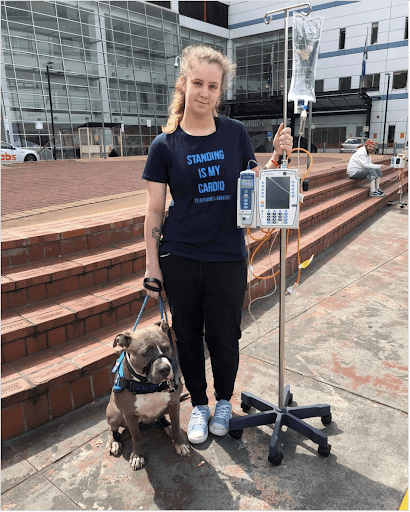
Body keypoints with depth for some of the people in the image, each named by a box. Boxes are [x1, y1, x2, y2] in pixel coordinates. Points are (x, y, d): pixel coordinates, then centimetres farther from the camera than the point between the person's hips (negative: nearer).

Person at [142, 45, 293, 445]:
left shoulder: (235, 133, 2)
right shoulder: (166, 145, -2)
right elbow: (154, 211, -1)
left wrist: (276, 157, -6)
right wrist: (152, 265, -3)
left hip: (228, 257, 1)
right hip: (179, 259, 0)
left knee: (223, 337, 11)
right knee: (188, 336, 13)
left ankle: (224, 401, 39)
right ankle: (199, 404, 37)